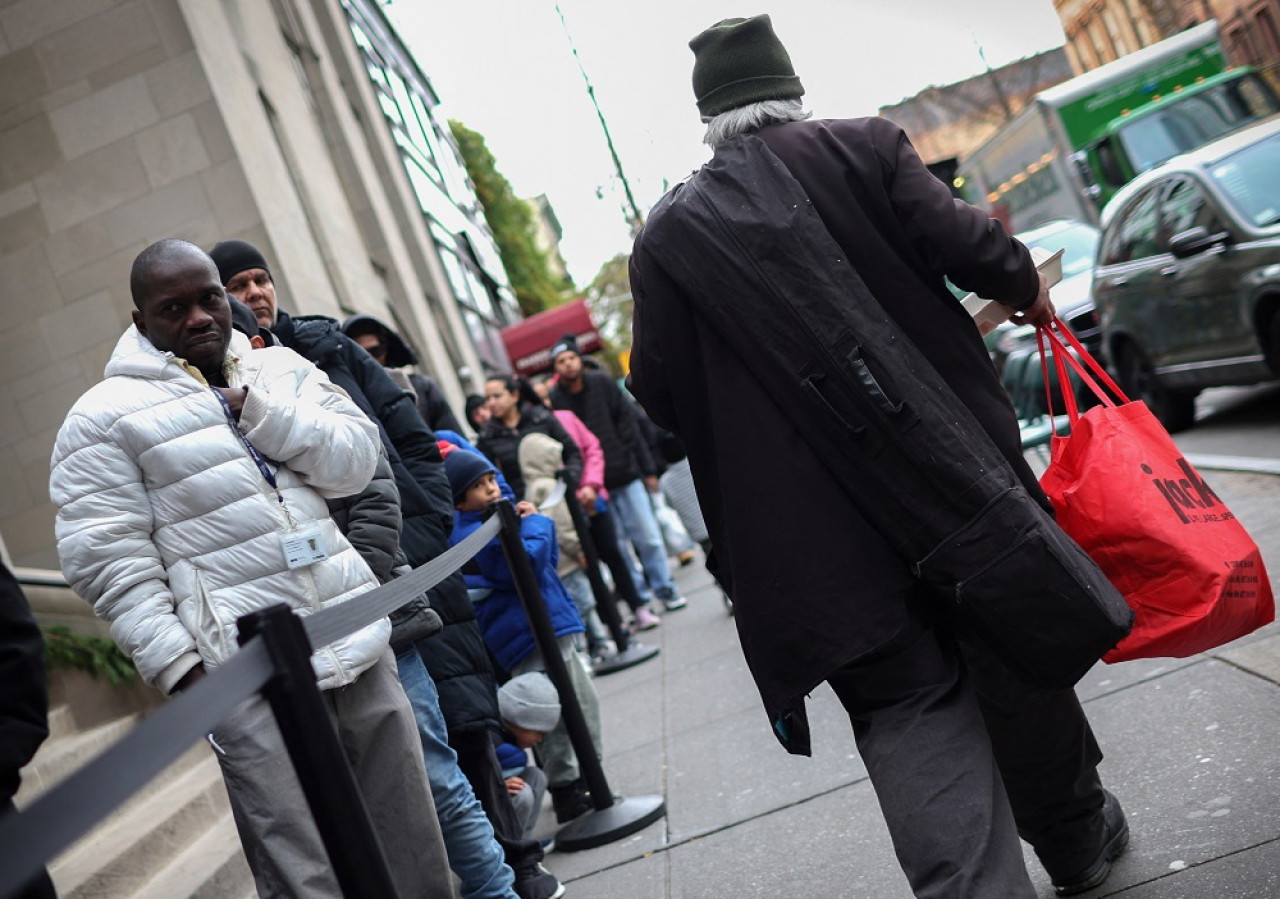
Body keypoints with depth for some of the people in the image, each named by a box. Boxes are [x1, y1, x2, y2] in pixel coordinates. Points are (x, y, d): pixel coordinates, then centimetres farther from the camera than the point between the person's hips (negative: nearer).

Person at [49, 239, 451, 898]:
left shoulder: (279, 369, 15)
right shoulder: (104, 417, 0)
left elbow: (355, 461, 4)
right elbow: (109, 561, -5)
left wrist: (254, 408, -8)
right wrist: (176, 666, -12)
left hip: (358, 645, 5)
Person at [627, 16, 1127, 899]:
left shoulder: (667, 233, 1)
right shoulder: (863, 146, -1)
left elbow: (661, 395, 1)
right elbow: (959, 242, -9)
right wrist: (1026, 285, 12)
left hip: (816, 536, -1)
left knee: (909, 709, 6)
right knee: (1013, 658, 19)